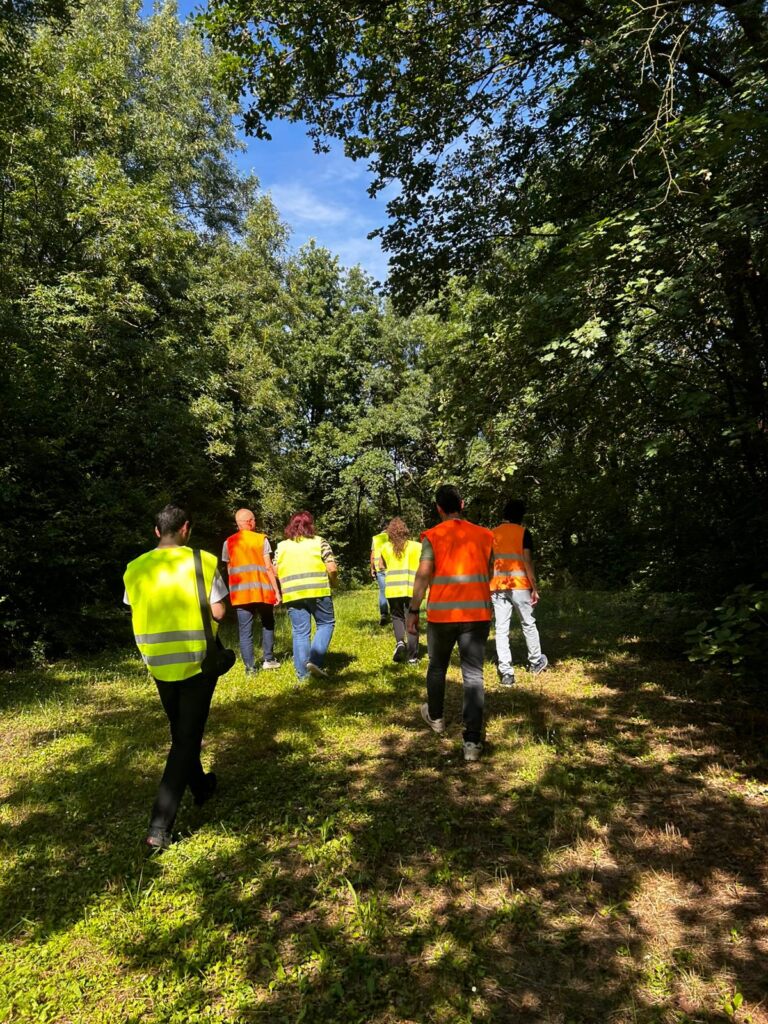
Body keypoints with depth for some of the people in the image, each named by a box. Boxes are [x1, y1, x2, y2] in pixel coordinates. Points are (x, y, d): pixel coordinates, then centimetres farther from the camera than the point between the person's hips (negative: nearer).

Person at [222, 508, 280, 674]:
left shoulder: (228, 542, 7)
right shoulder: (261, 539, -1)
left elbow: (229, 569, 9)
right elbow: (268, 567, -5)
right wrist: (276, 590, -2)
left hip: (240, 592, 1)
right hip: (262, 590, -1)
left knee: (245, 631, 4)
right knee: (267, 623, 18)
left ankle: (250, 667, 3)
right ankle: (268, 659, 17)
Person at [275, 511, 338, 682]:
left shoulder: (281, 546, 11)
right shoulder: (319, 542, 1)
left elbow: (275, 573, 11)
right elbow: (332, 568, -5)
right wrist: (333, 582, 13)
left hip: (292, 595, 3)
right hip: (317, 591, -3)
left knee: (300, 633, 9)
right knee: (325, 623, 14)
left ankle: (303, 674, 11)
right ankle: (315, 660, -2)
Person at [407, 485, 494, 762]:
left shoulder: (432, 536, -5)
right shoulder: (483, 535, 4)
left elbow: (423, 575, -11)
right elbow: (489, 574, 14)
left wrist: (413, 611, -4)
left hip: (442, 613, -1)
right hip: (477, 613, 2)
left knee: (437, 667, 20)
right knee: (473, 674, 3)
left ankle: (435, 717, 40)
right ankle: (472, 741, -1)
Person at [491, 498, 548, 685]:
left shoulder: (493, 534, 9)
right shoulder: (523, 532, -2)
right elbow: (527, 562, -8)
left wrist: (489, 588, 13)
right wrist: (535, 588, -3)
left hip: (497, 587, 3)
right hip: (519, 586, -2)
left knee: (501, 629, 3)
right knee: (528, 624, 16)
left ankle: (506, 673, 1)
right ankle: (536, 662, 32)